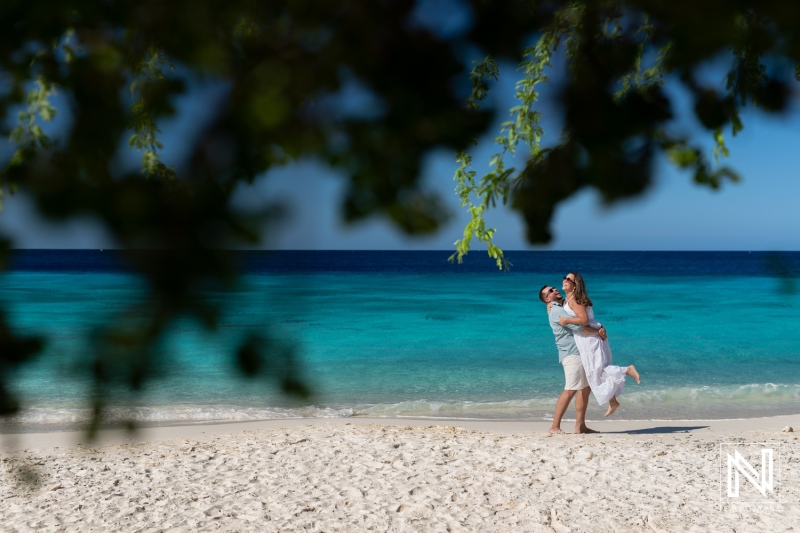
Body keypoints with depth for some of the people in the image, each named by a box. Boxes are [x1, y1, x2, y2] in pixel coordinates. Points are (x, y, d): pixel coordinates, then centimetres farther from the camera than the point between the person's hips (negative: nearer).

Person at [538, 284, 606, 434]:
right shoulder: (556, 311, -9)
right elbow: (578, 326, -20)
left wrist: (600, 326, 0)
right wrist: (597, 332, -11)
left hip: (581, 352, 10)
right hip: (571, 353, -10)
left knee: (585, 388, 10)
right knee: (570, 390, -15)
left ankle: (580, 426, 12)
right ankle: (555, 426, -13)